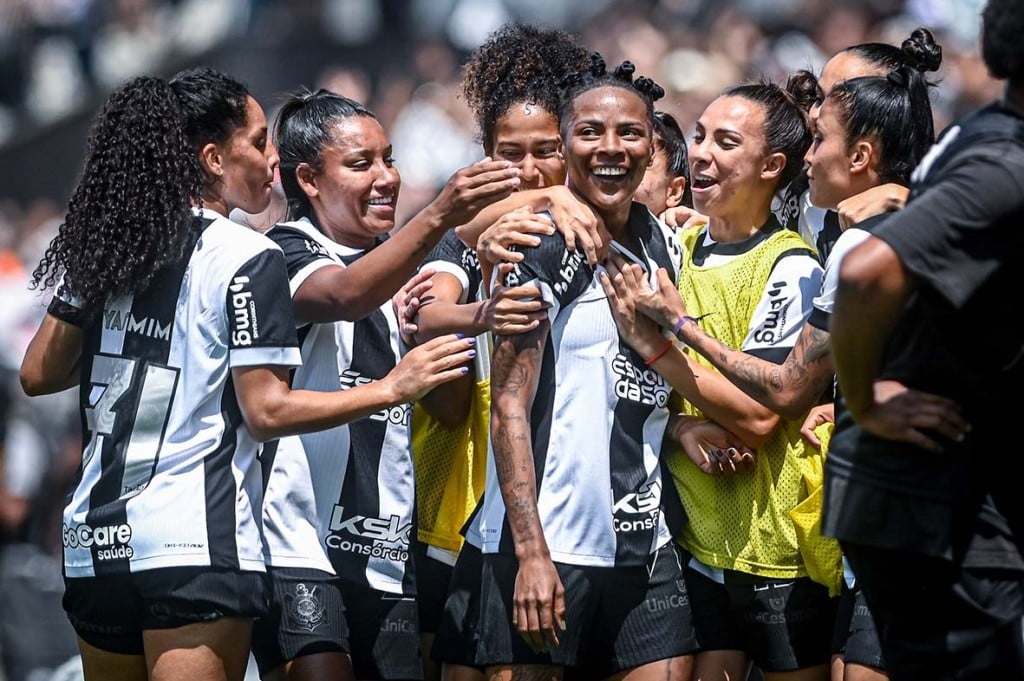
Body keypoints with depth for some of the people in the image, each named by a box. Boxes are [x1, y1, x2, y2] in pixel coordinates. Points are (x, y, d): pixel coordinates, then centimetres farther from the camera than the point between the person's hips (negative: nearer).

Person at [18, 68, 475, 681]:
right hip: (197, 544, -6)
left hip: (95, 539, 6)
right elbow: (267, 411, -11)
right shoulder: (247, 260, -9)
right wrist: (393, 388, -6)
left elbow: (38, 373, 11)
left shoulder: (104, 247, 9)